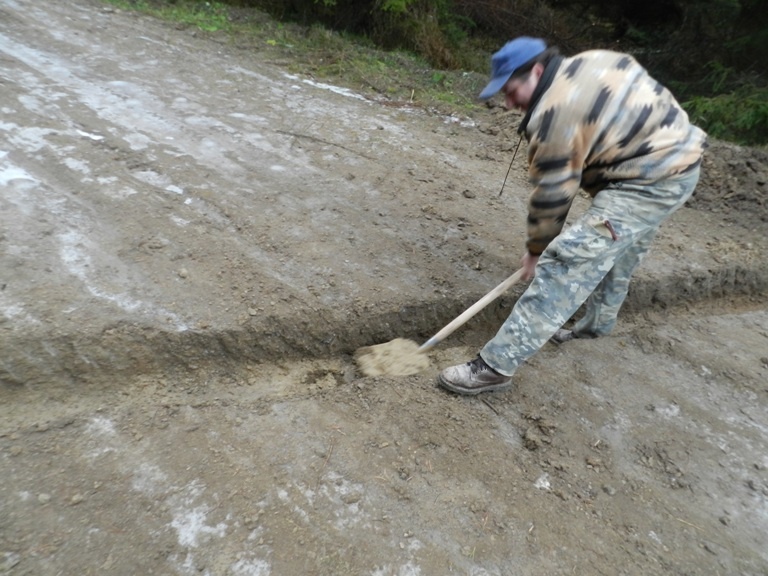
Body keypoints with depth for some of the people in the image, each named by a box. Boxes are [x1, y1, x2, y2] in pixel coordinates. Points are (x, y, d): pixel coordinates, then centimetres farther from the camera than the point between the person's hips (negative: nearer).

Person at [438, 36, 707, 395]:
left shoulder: (555, 114, -19)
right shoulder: (590, 62, 9)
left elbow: (551, 193, -14)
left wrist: (536, 250, 0)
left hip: (649, 182, -11)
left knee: (566, 261, -19)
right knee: (619, 251, 26)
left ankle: (497, 365, -19)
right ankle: (597, 325, 47)